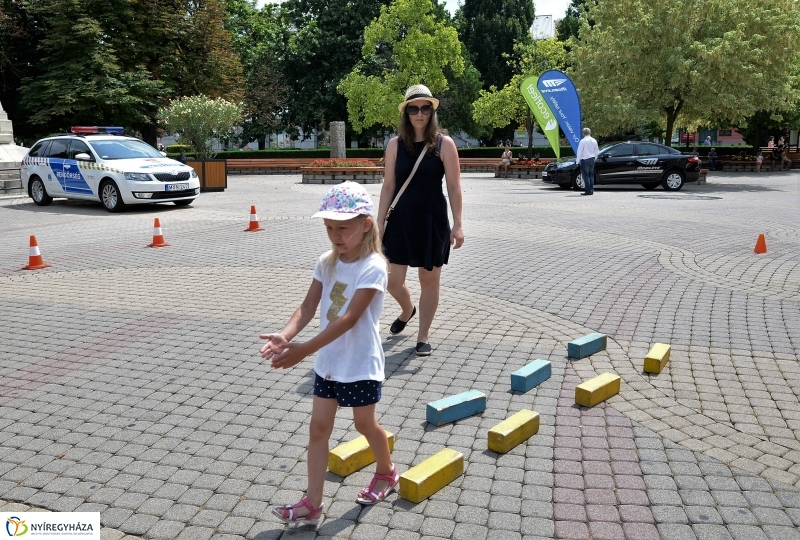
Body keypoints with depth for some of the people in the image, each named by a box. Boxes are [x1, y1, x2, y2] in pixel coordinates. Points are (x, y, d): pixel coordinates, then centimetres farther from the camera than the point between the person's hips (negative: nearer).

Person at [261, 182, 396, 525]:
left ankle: (386, 472, 43)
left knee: (364, 424, 15)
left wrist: (304, 350, -35)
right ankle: (312, 503, 17)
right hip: (327, 362, 6)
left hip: (360, 365, -6)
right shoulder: (326, 263, 0)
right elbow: (308, 307, -6)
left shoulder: (372, 267, -21)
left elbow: (348, 319, -29)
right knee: (318, 427, 7)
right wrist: (285, 336, -26)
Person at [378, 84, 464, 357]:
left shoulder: (444, 143, -5)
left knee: (429, 279, 8)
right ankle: (407, 311, 38)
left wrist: (457, 225, -8)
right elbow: (388, 186, 3)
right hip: (401, 220, 2)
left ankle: (423, 336, 23)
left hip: (433, 220, -2)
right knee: (393, 281, 3)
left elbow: (454, 187, -5)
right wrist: (380, 223, 1)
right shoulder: (396, 144, 1)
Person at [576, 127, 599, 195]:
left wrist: (578, 161, -6)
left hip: (585, 160, -6)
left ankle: (588, 191, -8)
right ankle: (591, 190, 14)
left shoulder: (583, 141, -13)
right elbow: (596, 151, 12)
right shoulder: (594, 141, 7)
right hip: (592, 159, 7)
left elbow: (579, 152, -12)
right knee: (591, 175, 13)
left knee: (585, 175, -4)